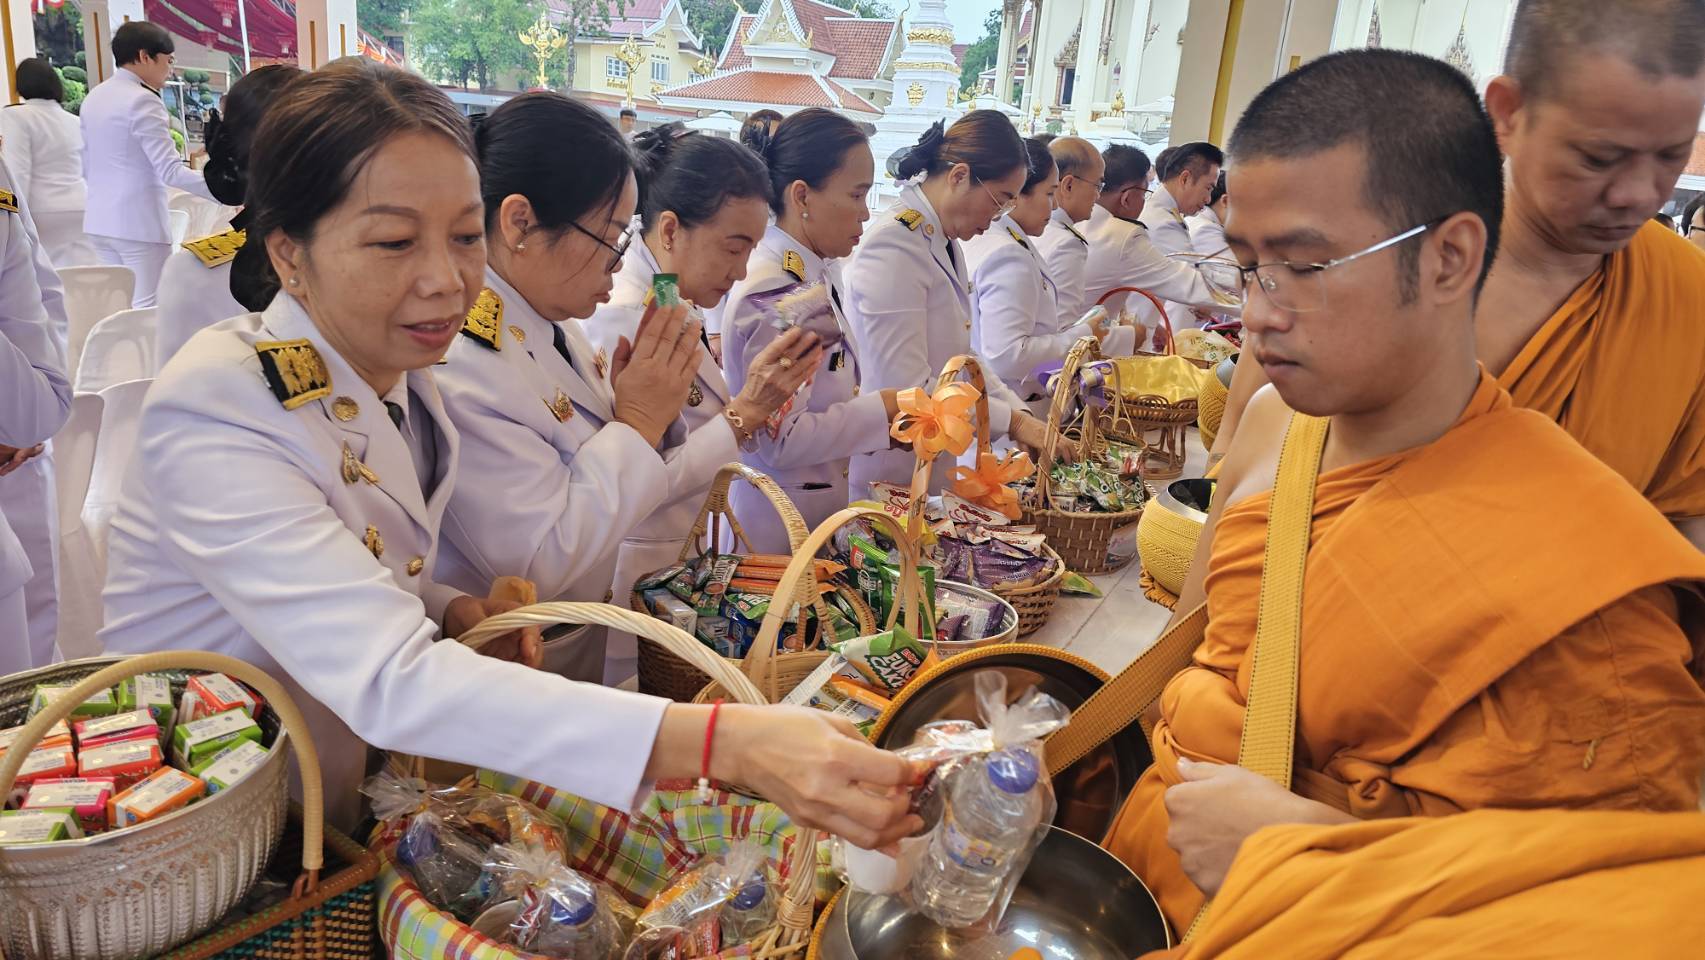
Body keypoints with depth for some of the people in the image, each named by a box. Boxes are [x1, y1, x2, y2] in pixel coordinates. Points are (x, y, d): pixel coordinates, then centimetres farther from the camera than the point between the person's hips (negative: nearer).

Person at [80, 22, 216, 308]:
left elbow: (87, 168, 18)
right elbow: (171, 172, -20)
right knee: (148, 309, -5)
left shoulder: (93, 97, 12)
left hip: (100, 219, 9)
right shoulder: (142, 100, -14)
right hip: (138, 221, -9)